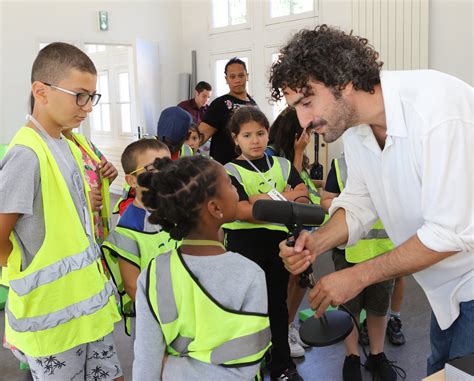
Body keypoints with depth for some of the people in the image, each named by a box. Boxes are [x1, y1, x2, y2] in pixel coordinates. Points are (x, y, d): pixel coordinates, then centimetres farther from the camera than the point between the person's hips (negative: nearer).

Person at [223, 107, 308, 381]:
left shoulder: (283, 166, 6)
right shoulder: (231, 171, -5)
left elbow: (302, 202, -7)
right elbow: (243, 212, -19)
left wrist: (264, 200, -19)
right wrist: (284, 198, -16)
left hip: (278, 241, 3)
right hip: (244, 245, -3)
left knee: (278, 303, 15)